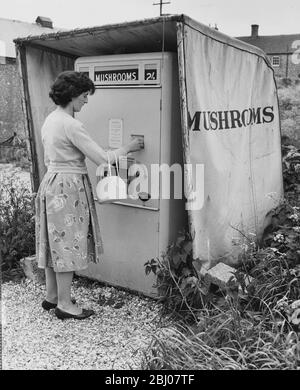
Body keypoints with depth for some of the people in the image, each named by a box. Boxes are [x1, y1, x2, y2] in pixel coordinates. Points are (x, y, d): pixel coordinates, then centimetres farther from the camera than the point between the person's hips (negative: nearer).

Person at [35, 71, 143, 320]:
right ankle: (64, 304, 13)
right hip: (69, 187, -10)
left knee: (55, 242, 16)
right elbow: (102, 158, -17)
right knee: (68, 244, 1)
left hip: (51, 182, 10)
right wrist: (128, 148, -4)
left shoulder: (50, 120, 11)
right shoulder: (71, 125, -18)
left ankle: (52, 296, 29)